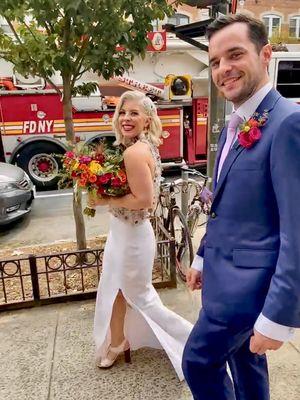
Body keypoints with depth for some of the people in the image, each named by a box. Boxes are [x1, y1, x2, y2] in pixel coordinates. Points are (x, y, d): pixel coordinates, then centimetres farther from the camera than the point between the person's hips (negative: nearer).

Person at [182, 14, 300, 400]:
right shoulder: (233, 127, 9)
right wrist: (203, 257, 19)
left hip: (248, 280, -8)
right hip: (224, 272, 8)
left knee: (199, 361, 8)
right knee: (244, 361, 23)